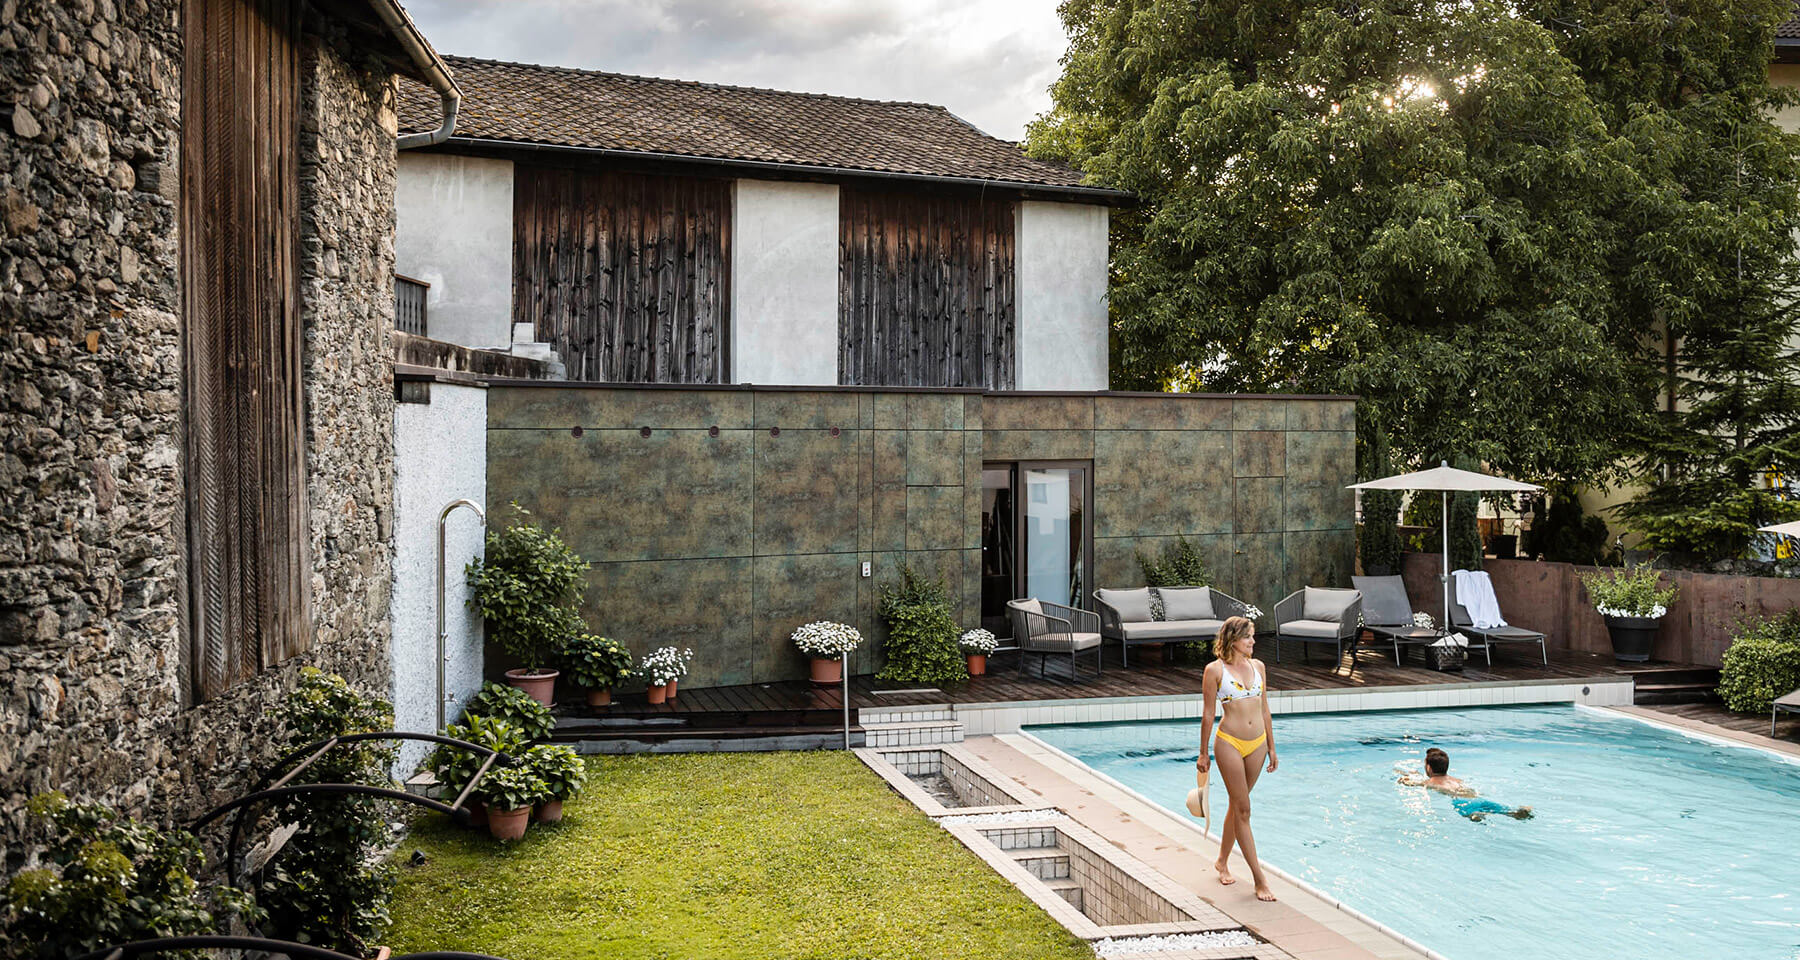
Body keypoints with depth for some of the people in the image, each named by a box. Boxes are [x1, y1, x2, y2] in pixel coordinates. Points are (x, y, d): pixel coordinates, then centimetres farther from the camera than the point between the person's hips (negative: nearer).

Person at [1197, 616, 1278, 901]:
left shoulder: (1258, 666, 8)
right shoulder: (1215, 670, -7)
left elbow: (1264, 709, 14)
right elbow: (1208, 714, -3)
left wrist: (1271, 747, 15)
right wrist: (1203, 754, 0)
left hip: (1257, 743, 5)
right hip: (1230, 742, -5)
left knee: (1237, 805, 15)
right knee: (1243, 810, -2)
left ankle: (1222, 861, 32)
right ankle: (1259, 880, 0)